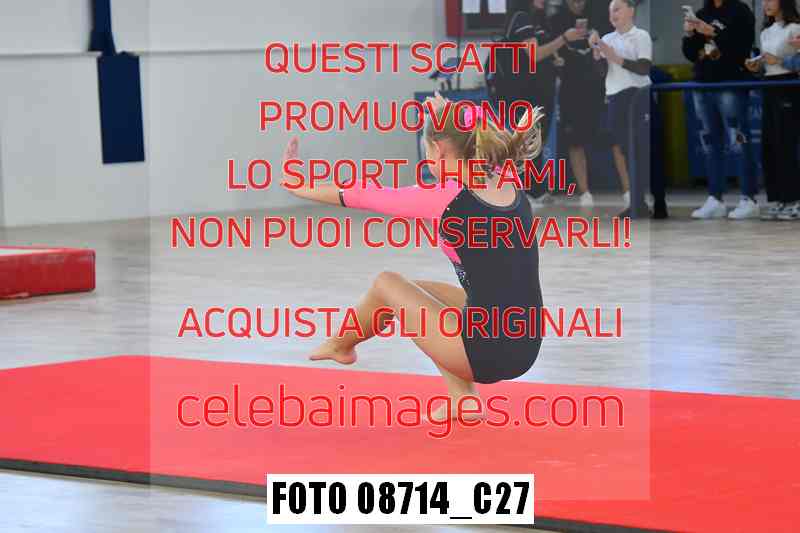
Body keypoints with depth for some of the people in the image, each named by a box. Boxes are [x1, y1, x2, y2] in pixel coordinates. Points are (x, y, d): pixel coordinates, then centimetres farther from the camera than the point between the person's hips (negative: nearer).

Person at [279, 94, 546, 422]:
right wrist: (449, 119, 43)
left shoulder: (443, 198, -13)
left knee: (386, 285, 17)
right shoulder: (509, 184, 4)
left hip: (486, 352, -7)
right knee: (418, 292, 28)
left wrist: (297, 186, 14)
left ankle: (340, 345, 46)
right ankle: (462, 399, 18)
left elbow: (360, 196, 1)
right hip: (525, 350, 7)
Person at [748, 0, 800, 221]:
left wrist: (779, 61, -20)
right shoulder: (766, 33, 17)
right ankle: (776, 200, 10)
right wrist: (756, 66, 3)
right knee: (768, 144, 5)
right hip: (769, 87, 8)